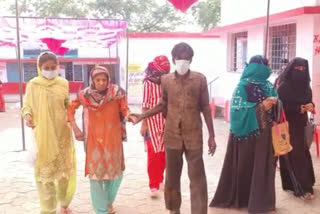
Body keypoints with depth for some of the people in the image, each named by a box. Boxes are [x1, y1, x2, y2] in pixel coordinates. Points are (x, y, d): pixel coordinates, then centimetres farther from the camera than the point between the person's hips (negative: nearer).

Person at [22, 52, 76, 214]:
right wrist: (27, 115, -15)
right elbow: (27, 106, 4)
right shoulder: (33, 85, -3)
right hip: (43, 135, -1)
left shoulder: (63, 83, 2)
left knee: (65, 168, 11)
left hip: (62, 134, 2)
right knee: (44, 170, 5)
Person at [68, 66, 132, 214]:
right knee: (95, 173, -1)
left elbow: (124, 110, -9)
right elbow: (70, 108, 6)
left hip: (113, 139, 1)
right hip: (94, 140, -1)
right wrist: (74, 127, 0)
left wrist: (129, 116, -31)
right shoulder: (85, 95, -7)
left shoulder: (117, 93, -9)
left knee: (116, 172, 11)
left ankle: (108, 201, 38)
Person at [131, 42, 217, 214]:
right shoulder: (166, 80, 2)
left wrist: (211, 136, -1)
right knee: (172, 176, 13)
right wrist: (142, 116, 3)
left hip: (194, 135, -2)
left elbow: (205, 108, 0)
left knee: (197, 178, 0)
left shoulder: (200, 79, -3)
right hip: (172, 135, 2)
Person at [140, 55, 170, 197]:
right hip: (152, 122, -4)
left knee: (164, 153, 9)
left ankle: (159, 180, 27)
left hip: (165, 123, 4)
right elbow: (145, 106, -8)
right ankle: (153, 185, 5)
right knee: (154, 154, -3)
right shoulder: (148, 83, -8)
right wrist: (143, 124, -10)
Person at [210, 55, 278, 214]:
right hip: (246, 133, -5)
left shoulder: (269, 86, 7)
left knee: (263, 166, 8)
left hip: (264, 133, 5)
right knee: (244, 165, 5)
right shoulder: (243, 87, -10)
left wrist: (274, 104, -13)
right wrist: (261, 107, -21)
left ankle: (261, 201, 20)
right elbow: (237, 111, -18)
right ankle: (239, 198, 21)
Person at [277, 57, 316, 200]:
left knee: (302, 153, 9)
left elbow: (309, 102, 14)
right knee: (294, 155, -6)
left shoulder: (306, 86, 7)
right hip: (288, 126, -6)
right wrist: (298, 108, -19)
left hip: (301, 125, 6)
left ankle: (303, 184, 24)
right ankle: (302, 188, -3)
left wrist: (310, 106, -9)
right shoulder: (284, 86, -10)